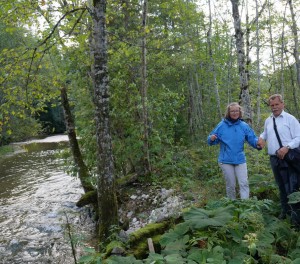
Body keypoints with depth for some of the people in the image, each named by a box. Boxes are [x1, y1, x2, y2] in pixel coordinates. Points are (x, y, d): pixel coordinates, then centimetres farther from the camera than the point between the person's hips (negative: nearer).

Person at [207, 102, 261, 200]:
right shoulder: (222, 125, -2)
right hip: (226, 160, -1)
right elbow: (213, 140, 0)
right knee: (230, 185, 9)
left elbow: (252, 139, -1)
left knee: (244, 183, -5)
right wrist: (211, 139, -24)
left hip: (240, 160, 1)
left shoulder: (244, 126, 2)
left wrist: (258, 143, -23)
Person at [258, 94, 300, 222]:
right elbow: (265, 133, 28)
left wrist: (287, 147, -26)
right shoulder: (268, 121, 11)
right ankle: (285, 210, 32)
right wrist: (261, 138, 5)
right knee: (281, 186, 17)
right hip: (274, 159, 6)